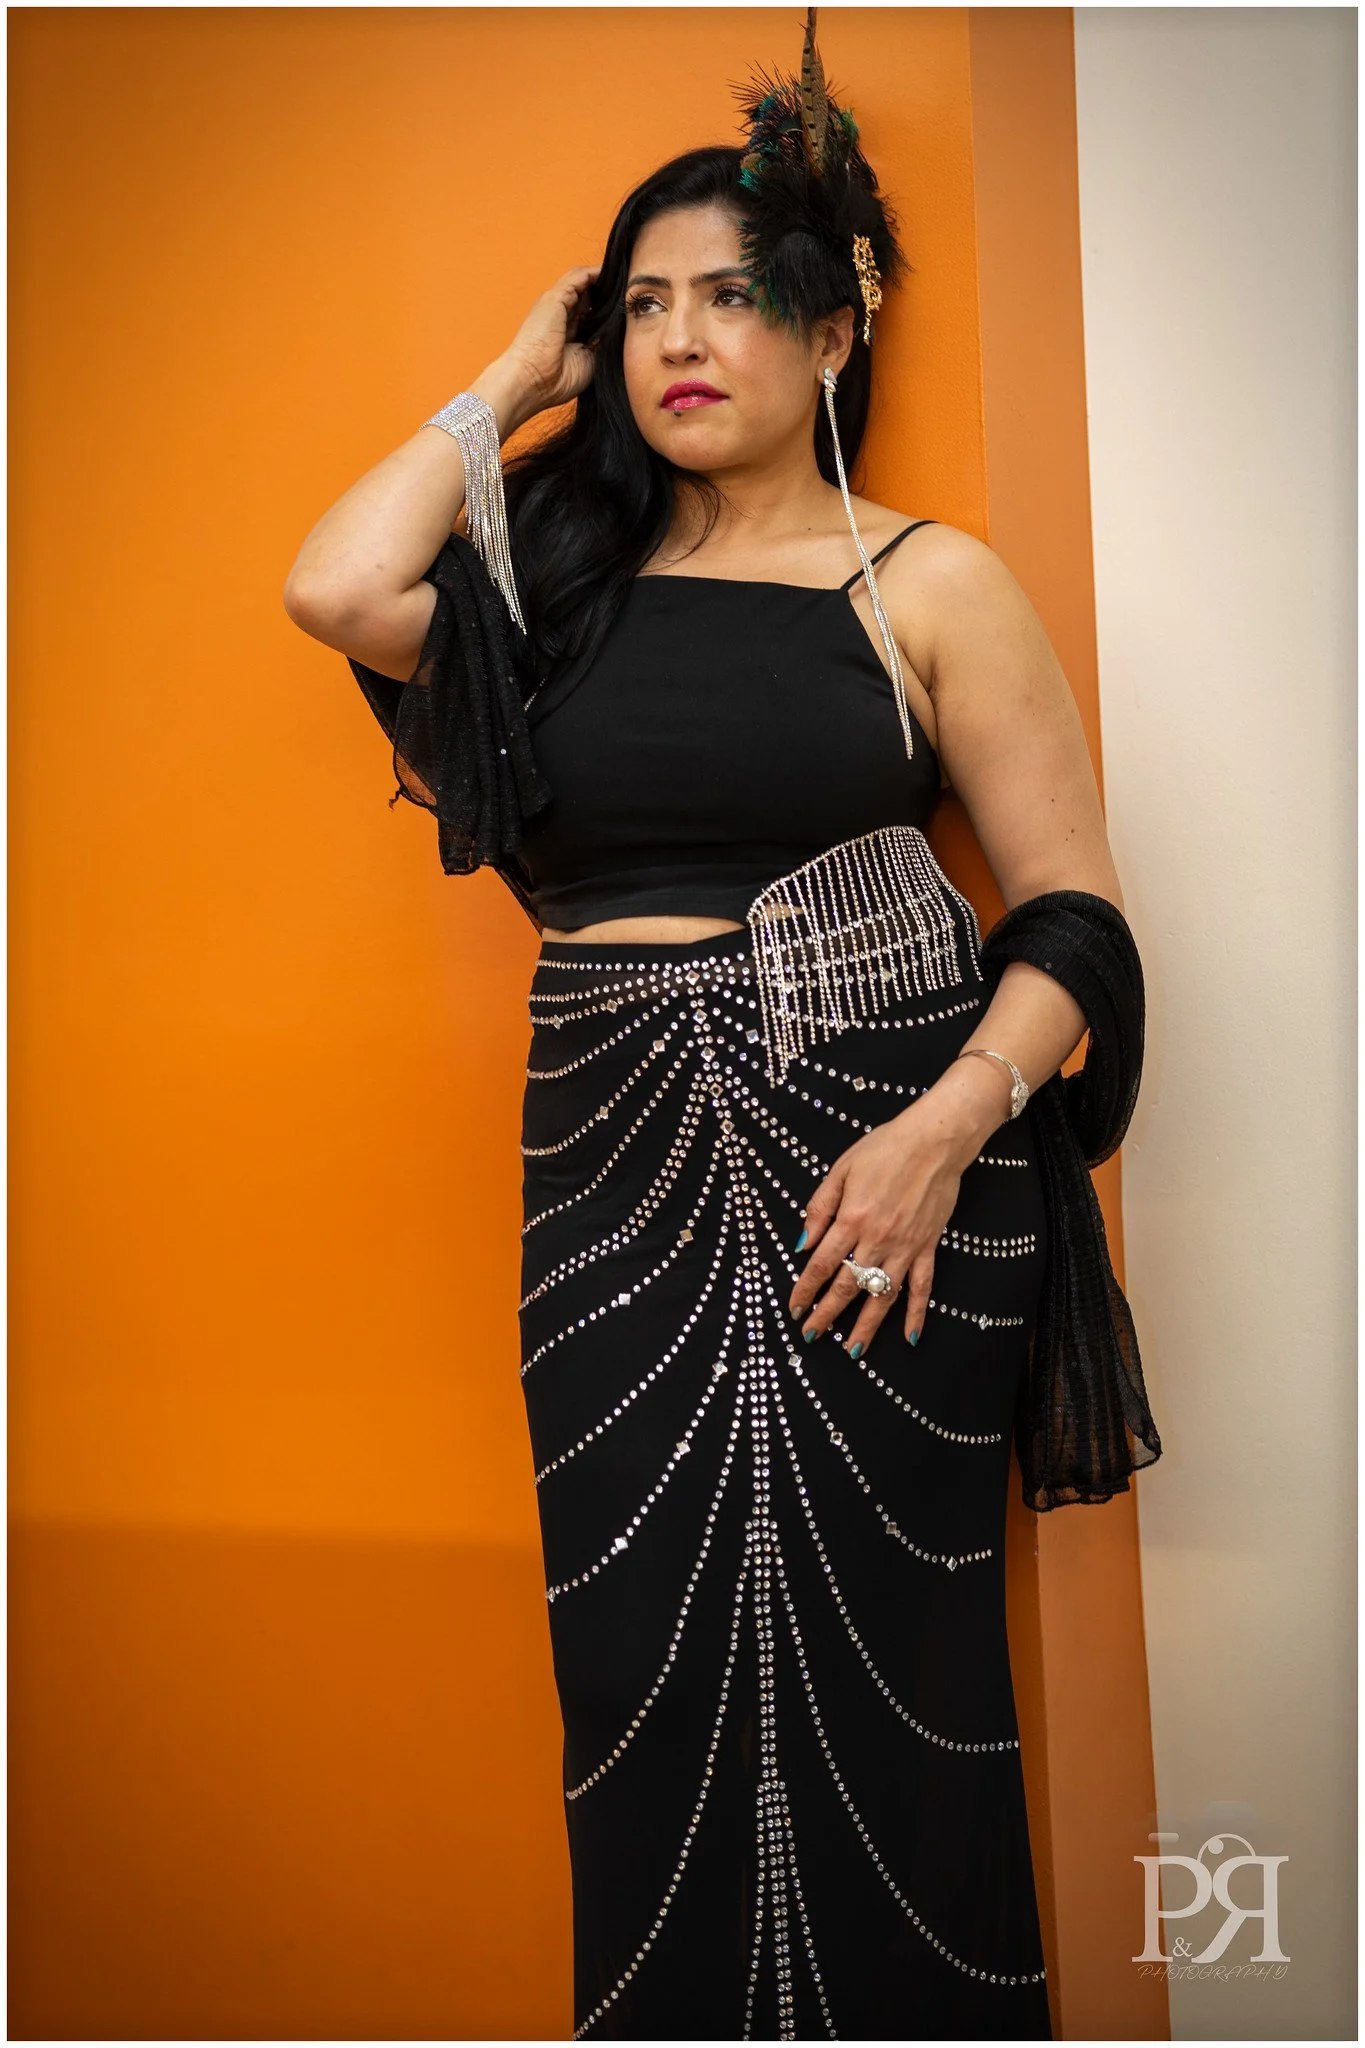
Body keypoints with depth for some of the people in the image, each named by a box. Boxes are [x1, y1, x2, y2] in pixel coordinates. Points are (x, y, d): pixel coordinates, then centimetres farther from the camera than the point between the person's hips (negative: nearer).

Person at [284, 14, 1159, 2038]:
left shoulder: (927, 582, 3)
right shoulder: (562, 576, 12)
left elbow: (1077, 909, 1)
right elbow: (335, 589, -8)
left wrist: (948, 1126, -16)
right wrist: (518, 374, 6)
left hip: (883, 1155, -2)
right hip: (618, 1170, 3)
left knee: (869, 1661, 3)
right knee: (653, 1664, 5)